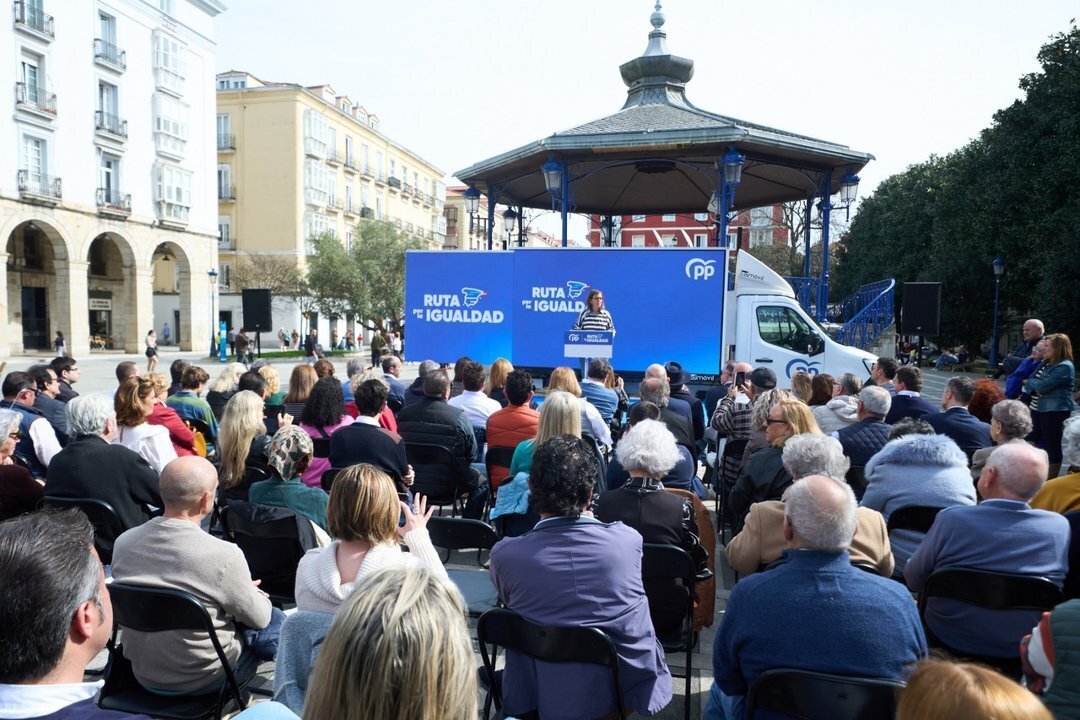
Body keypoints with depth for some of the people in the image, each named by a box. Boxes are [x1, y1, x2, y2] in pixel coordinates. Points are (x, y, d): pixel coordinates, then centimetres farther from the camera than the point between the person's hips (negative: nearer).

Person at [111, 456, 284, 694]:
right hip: (200, 680, -6)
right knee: (276, 619, 19)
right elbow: (258, 618, -13)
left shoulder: (124, 542, -12)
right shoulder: (223, 555, -29)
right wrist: (256, 593, 11)